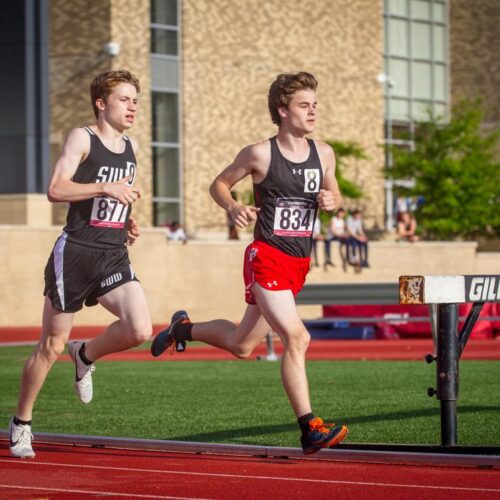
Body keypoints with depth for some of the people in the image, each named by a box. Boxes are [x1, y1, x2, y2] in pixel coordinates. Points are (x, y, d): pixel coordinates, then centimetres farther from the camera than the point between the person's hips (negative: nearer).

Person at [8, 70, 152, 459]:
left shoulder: (131, 148, 14)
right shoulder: (82, 138, -5)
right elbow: (56, 190, -17)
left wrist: (128, 222, 12)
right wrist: (105, 187, -27)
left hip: (114, 257, 5)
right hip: (75, 253, -5)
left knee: (140, 329, -17)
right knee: (52, 345, 2)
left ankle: (85, 357, 14)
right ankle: (21, 423, 20)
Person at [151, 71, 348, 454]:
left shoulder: (323, 154, 5)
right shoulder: (260, 154, -8)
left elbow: (335, 194, 20)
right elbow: (219, 184, 4)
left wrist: (331, 200, -4)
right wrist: (233, 207, -16)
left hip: (300, 263, 6)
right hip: (266, 257, -6)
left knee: (241, 345, 16)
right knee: (296, 337, -21)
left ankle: (184, 328, 43)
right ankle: (310, 429, -17)